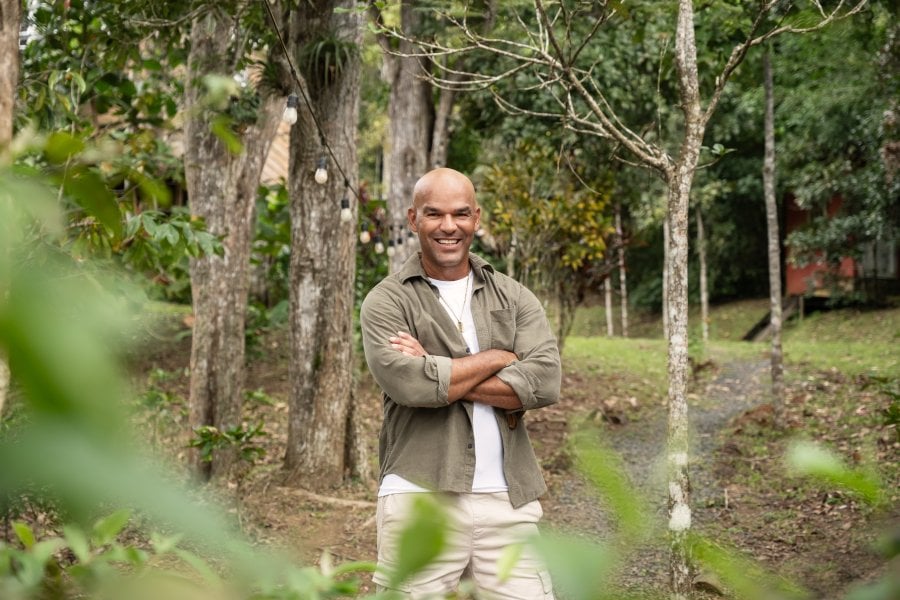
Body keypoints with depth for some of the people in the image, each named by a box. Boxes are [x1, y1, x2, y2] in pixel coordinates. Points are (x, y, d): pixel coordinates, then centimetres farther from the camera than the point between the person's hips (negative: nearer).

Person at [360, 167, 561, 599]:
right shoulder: (387, 301, 3)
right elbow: (408, 383, -16)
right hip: (421, 498, -3)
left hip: (508, 501, 3)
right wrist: (498, 358, -4)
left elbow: (545, 381, -5)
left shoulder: (513, 298, 12)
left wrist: (437, 374, -9)